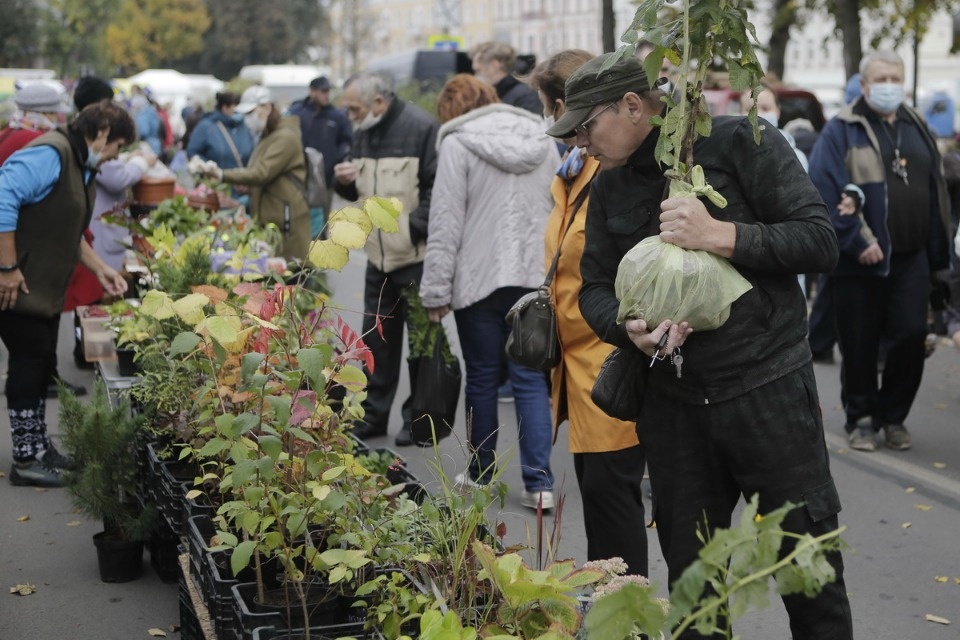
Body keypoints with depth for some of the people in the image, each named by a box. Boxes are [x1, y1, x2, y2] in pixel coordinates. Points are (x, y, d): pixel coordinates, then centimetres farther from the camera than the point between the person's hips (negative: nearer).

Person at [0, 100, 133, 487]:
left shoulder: (81, 167, 14)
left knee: (40, 363, 14)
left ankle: (38, 447, 25)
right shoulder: (49, 154, -19)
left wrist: (99, 270, 15)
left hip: (45, 287, 10)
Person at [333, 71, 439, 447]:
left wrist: (415, 229, -18)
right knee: (376, 339, 13)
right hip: (379, 255, 8)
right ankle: (373, 415, 23)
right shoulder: (364, 132, 12)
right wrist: (344, 181, -1)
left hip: (416, 255, -7)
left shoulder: (420, 127, -12)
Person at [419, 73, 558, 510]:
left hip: (479, 278, -4)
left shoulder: (458, 143, -5)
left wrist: (436, 289, -5)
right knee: (531, 379, 4)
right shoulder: (542, 141, 11)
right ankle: (539, 481, -2)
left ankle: (482, 473, 21)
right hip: (535, 276, 4)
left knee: (482, 377, 9)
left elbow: (446, 221, -9)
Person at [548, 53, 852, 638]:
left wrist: (720, 235, -24)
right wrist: (631, 329, -11)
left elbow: (821, 242, -12)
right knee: (690, 576, 14)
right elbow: (595, 288, 11)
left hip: (769, 388, -5)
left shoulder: (741, 143, -9)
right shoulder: (609, 189, 8)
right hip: (673, 406, 5)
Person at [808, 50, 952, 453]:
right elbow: (826, 193, -14)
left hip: (911, 258, 4)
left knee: (911, 337, 0)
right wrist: (857, 243, -17)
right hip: (861, 261, -4)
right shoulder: (842, 131, -5)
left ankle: (893, 416, 18)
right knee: (860, 345, 5)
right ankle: (861, 419, 20)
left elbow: (935, 192, 15)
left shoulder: (916, 128, 12)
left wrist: (936, 250, 10)